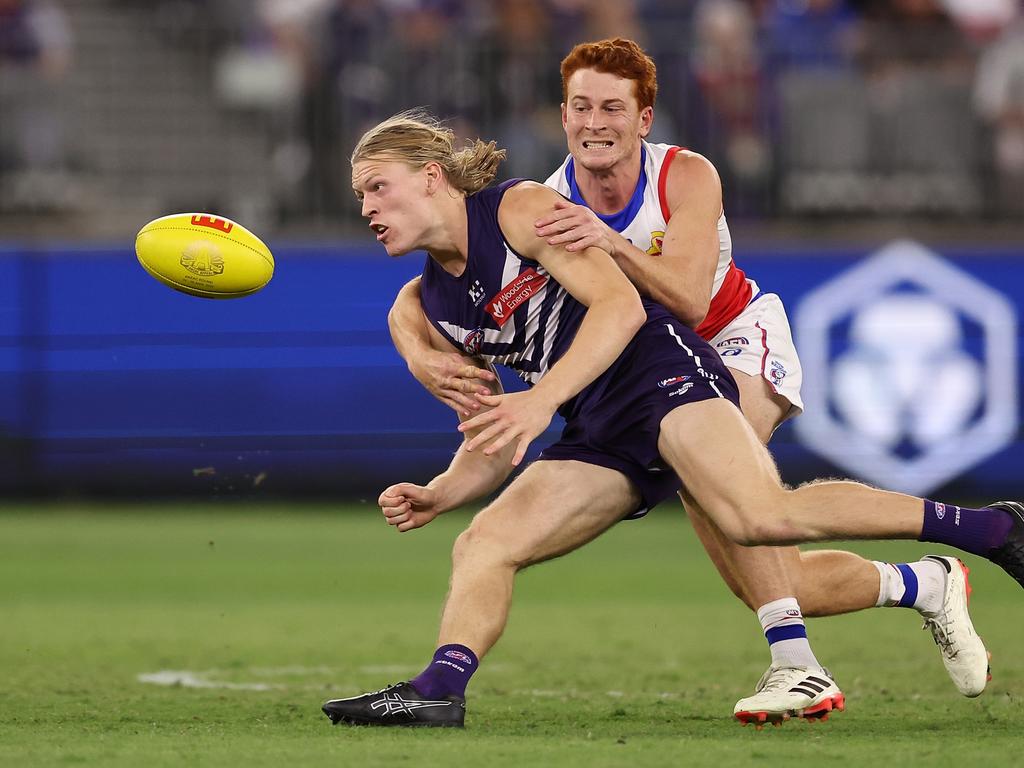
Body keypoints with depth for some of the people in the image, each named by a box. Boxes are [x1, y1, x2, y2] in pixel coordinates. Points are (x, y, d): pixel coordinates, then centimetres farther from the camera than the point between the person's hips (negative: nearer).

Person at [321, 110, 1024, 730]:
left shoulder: (520, 209, -4)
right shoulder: (435, 309, 17)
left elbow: (621, 305, -16)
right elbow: (492, 446, 22)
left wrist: (541, 399, -27)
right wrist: (434, 496, 2)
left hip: (658, 369, -8)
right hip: (598, 435, 8)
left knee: (760, 515, -30)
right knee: (482, 546, -8)